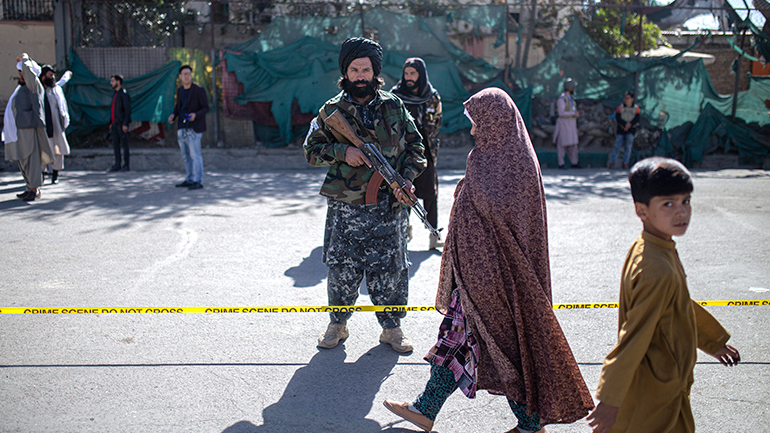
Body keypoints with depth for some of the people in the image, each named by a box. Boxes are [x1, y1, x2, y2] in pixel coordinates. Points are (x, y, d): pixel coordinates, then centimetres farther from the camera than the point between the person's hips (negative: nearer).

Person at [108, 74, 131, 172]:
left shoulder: (124, 93, -9)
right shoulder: (115, 94, 18)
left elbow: (128, 109, -14)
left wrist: (125, 124, -19)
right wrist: (111, 123, 18)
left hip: (122, 123, -9)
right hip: (115, 123, 9)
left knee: (124, 144, -4)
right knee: (115, 144, 8)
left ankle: (126, 165, 0)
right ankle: (117, 165, 11)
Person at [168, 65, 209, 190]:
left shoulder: (199, 90, -8)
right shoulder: (180, 90, 11)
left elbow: (205, 108, -7)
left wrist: (195, 115, -24)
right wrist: (173, 115, 1)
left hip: (194, 127, -7)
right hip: (182, 128, 7)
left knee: (195, 155, -8)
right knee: (186, 155, 11)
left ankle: (198, 181, -5)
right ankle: (189, 180, 19)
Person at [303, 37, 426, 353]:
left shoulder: (394, 106, 5)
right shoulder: (332, 111, 2)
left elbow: (415, 145, 12)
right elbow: (312, 150, 5)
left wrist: (407, 178, -4)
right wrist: (342, 152, -13)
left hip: (388, 205, 1)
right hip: (345, 207, 0)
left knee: (389, 267, 5)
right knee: (342, 267, 5)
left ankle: (391, 327, 22)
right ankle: (338, 324, 25)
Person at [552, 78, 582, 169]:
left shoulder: (571, 98, 17)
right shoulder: (562, 98, -13)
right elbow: (561, 113, -21)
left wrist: (578, 114, 6)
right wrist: (574, 114, -17)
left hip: (571, 124, 9)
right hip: (563, 123, -9)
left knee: (573, 144, 8)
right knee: (562, 144, -4)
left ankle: (574, 162, 13)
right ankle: (561, 163, 0)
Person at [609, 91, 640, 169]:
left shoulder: (636, 108, 6)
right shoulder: (620, 107, 6)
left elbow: (637, 118, -6)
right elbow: (618, 117, -8)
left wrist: (629, 125, -21)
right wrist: (625, 124, -20)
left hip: (631, 131, 0)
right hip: (620, 130, 0)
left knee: (628, 147, -2)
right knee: (617, 146, -3)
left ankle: (625, 163, 1)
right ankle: (612, 162, -1)